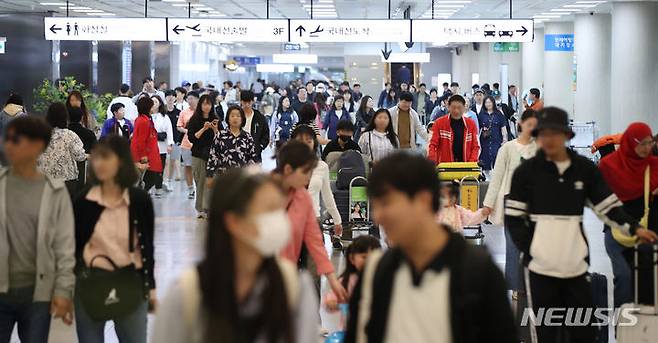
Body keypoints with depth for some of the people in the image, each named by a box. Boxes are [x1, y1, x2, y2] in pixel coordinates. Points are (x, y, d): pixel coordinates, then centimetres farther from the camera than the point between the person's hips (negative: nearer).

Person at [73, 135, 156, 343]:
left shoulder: (140, 200, -4)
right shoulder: (83, 202, -2)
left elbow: (147, 246, 4)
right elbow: (74, 246, 4)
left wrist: (151, 287, 6)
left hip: (131, 284, -1)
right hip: (90, 285, 1)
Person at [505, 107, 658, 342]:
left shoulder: (585, 169, 5)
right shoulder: (526, 171, 0)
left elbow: (608, 205, 8)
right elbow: (513, 217, 2)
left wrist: (633, 228, -7)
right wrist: (528, 249, -8)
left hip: (576, 264, 2)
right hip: (540, 265, -2)